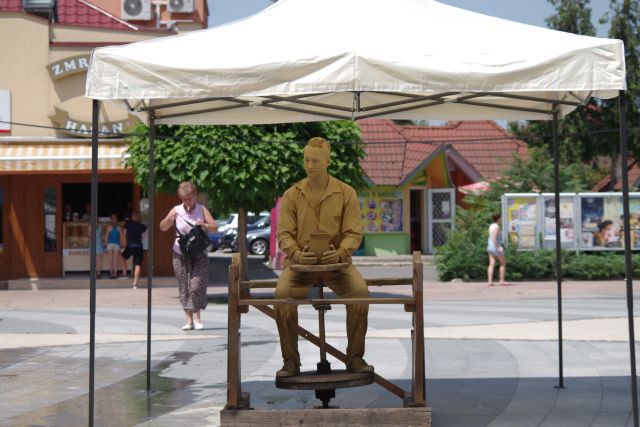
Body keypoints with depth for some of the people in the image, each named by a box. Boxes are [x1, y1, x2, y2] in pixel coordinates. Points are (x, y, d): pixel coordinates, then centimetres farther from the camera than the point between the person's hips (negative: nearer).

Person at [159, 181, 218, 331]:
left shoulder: (202, 210, 1)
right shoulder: (176, 210, 0)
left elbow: (215, 227, -2)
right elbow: (163, 228, -3)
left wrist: (204, 225, -23)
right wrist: (169, 219, -23)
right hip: (180, 254, 1)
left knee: (197, 285, -11)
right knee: (184, 287, 1)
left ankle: (197, 316, 4)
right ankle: (189, 320, 5)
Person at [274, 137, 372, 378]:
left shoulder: (346, 193, 3)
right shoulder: (292, 195, 5)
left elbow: (354, 233, -2)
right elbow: (284, 233, 1)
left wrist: (340, 253, -23)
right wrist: (297, 254, -21)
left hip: (336, 261, 0)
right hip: (300, 262, 0)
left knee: (360, 290, -29)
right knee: (282, 293, -30)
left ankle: (355, 358, -13)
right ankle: (290, 361, -18)